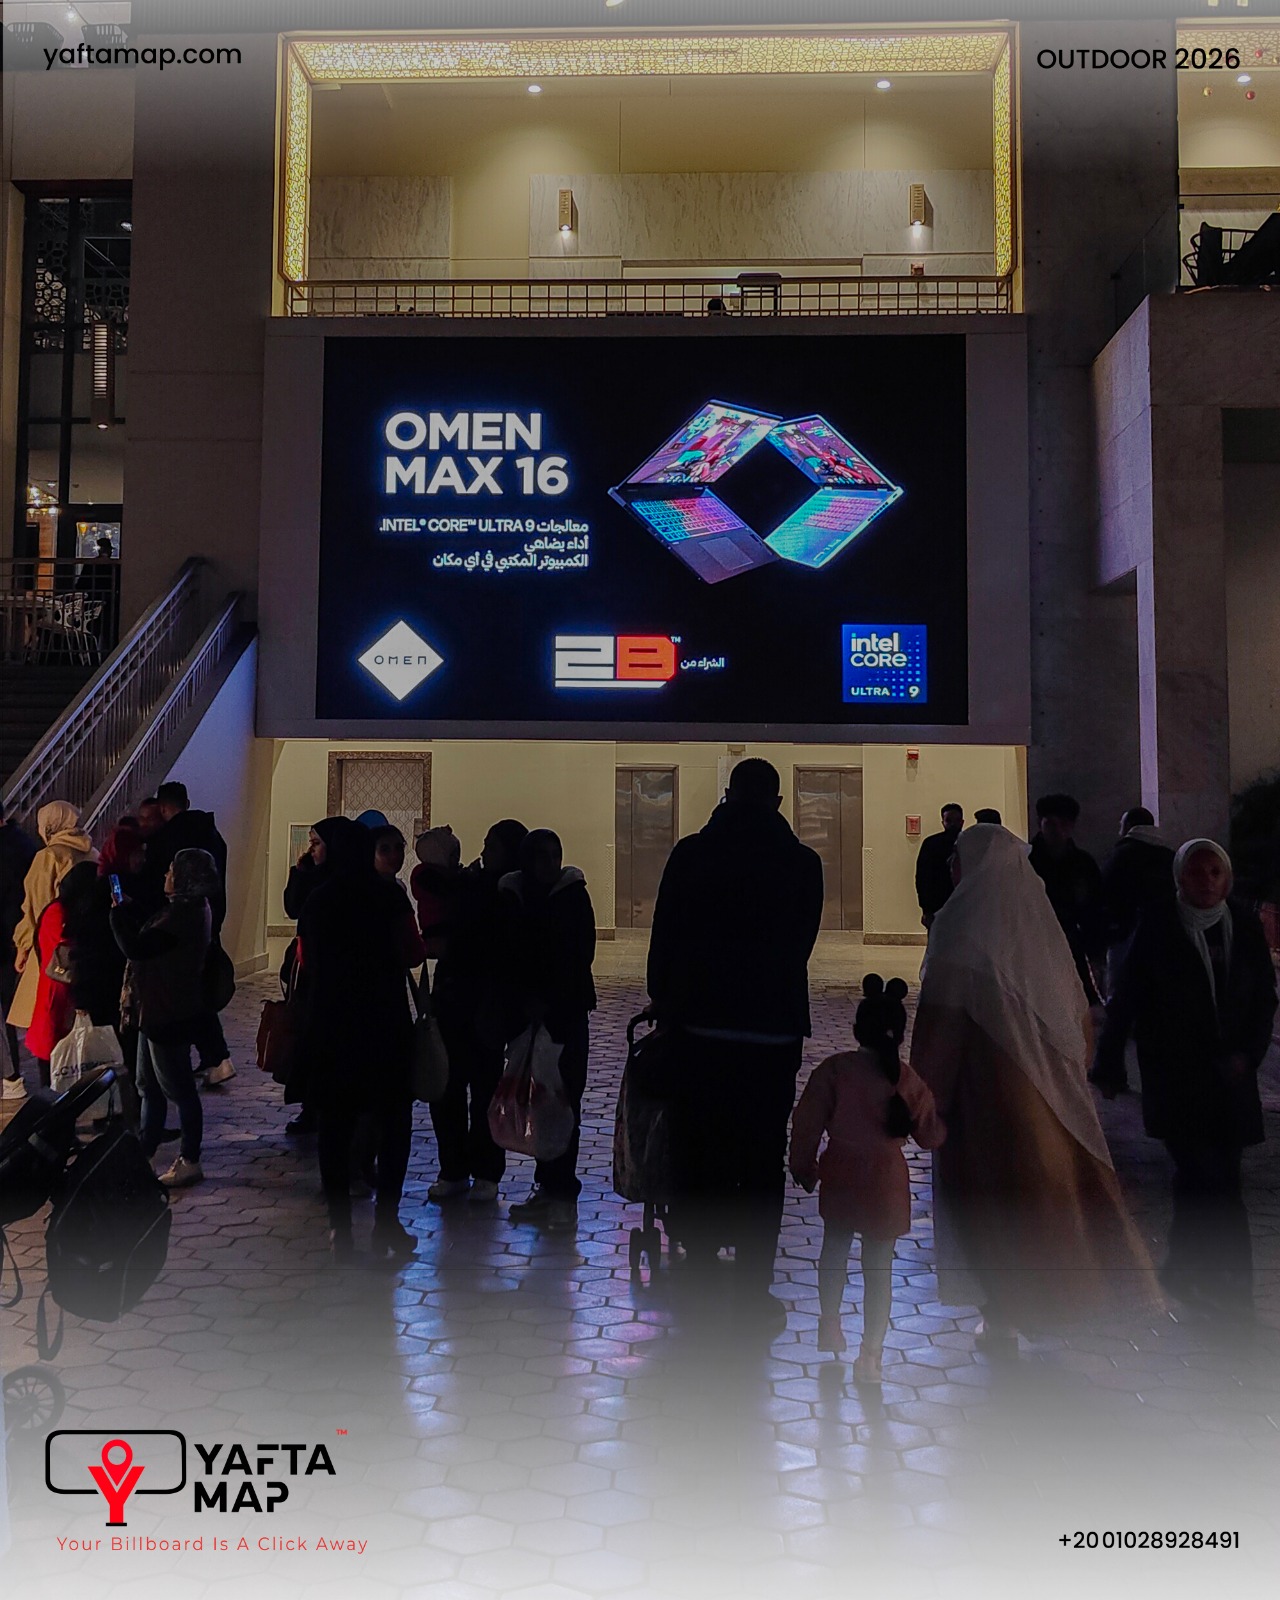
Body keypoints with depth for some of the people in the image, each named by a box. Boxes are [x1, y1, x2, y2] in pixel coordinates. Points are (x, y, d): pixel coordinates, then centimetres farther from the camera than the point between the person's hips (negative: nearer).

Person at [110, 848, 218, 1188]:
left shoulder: (185, 914, -25)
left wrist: (118, 911, -12)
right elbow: (150, 932, 19)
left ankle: (190, 1161, 13)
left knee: (178, 1087, 1)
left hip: (170, 1014, -11)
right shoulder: (188, 908, 8)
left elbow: (136, 947, -27)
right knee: (149, 1085, 20)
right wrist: (127, 905, 10)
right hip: (157, 1009, 11)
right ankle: (144, 1151, 34)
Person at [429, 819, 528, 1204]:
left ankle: (486, 1173, 19)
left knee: (485, 1089, 5)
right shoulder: (473, 883, 8)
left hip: (485, 1008, -5)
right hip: (451, 999, 5)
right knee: (445, 1087, 7)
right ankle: (453, 1170, 20)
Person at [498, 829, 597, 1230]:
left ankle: (561, 1191, 1)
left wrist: (550, 1001, -10)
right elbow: (504, 956, 2)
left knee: (564, 1100, -4)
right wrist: (525, 1001, -10)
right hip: (526, 1012, 1)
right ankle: (548, 1188, 14)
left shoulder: (574, 894, 1)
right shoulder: (510, 897, 3)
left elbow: (582, 954, -4)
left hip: (567, 1012, -1)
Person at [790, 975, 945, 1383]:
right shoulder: (908, 1081, -9)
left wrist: (803, 1166, 7)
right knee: (878, 1267, 8)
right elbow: (931, 1136, 1)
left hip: (840, 1177, 1)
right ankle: (870, 1356, 10)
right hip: (884, 1181, -1)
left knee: (834, 1251, 23)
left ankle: (830, 1330, 35)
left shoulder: (833, 1069, -12)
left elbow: (807, 1123, -8)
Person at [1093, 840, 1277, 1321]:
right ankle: (1230, 1281, 4)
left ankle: (1185, 1268, 28)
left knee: (1199, 1177, 12)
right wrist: (1110, 1061, 0)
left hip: (1229, 1073, 4)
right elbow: (1125, 999, -3)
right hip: (1174, 1075, -4)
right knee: (1212, 1179, -9)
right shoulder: (1157, 925, -7)